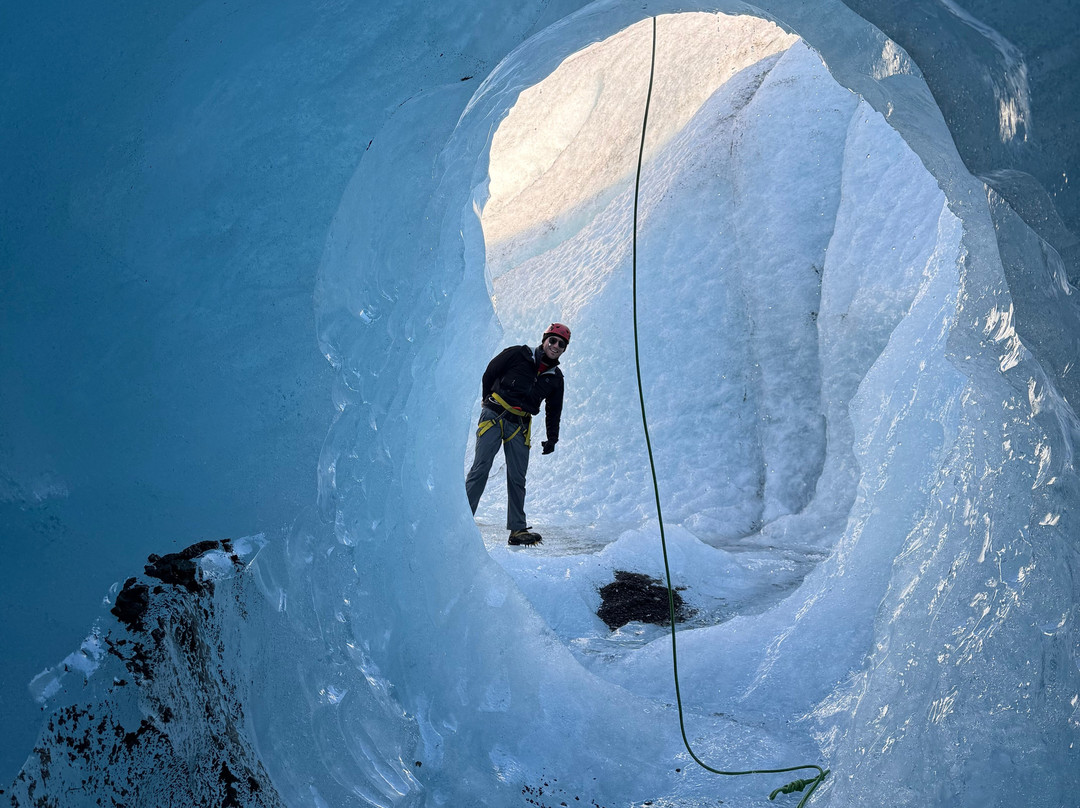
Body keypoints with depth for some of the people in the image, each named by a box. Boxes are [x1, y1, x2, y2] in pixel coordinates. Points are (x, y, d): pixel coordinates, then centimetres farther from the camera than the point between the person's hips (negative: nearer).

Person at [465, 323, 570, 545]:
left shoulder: (556, 378, 11)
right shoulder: (518, 354, -1)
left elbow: (554, 411, 21)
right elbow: (489, 373, 5)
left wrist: (552, 438, 15)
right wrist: (489, 402, 6)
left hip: (520, 426, 4)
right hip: (494, 417, -4)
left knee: (517, 479, 4)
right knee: (480, 469, -10)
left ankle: (517, 529, 8)